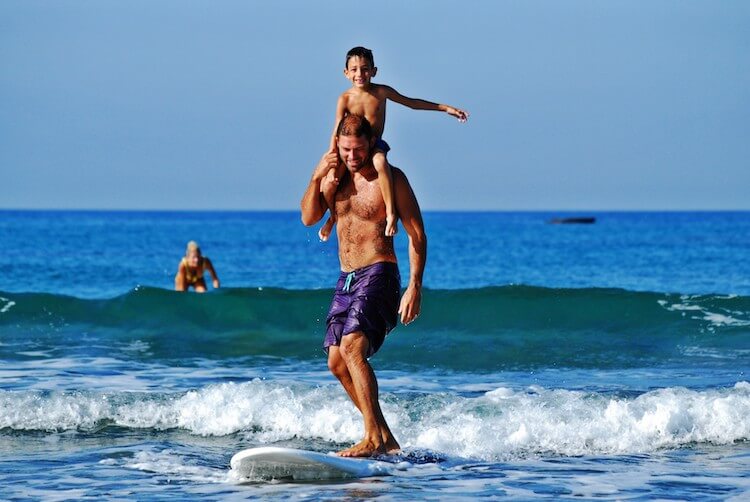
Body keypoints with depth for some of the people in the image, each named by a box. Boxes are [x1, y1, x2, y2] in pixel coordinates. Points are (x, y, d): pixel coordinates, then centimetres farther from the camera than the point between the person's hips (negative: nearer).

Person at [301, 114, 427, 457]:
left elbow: (416, 234, -7)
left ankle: (373, 438, -29)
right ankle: (386, 438, 15)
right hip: (346, 278, 8)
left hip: (378, 275, -8)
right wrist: (316, 178, -11)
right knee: (337, 362, 6)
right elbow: (309, 218, 6)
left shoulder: (390, 179, -8)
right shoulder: (335, 174, 10)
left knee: (352, 346, -25)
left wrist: (415, 286, -16)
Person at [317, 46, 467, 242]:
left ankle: (391, 213, -31)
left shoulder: (382, 92, -2)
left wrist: (445, 108, 13)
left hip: (375, 145, 0)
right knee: (329, 182, -22)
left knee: (380, 163, -38)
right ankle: (333, 216, 12)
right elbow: (337, 132, -9)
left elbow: (411, 102, 11)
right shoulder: (345, 99, -6)